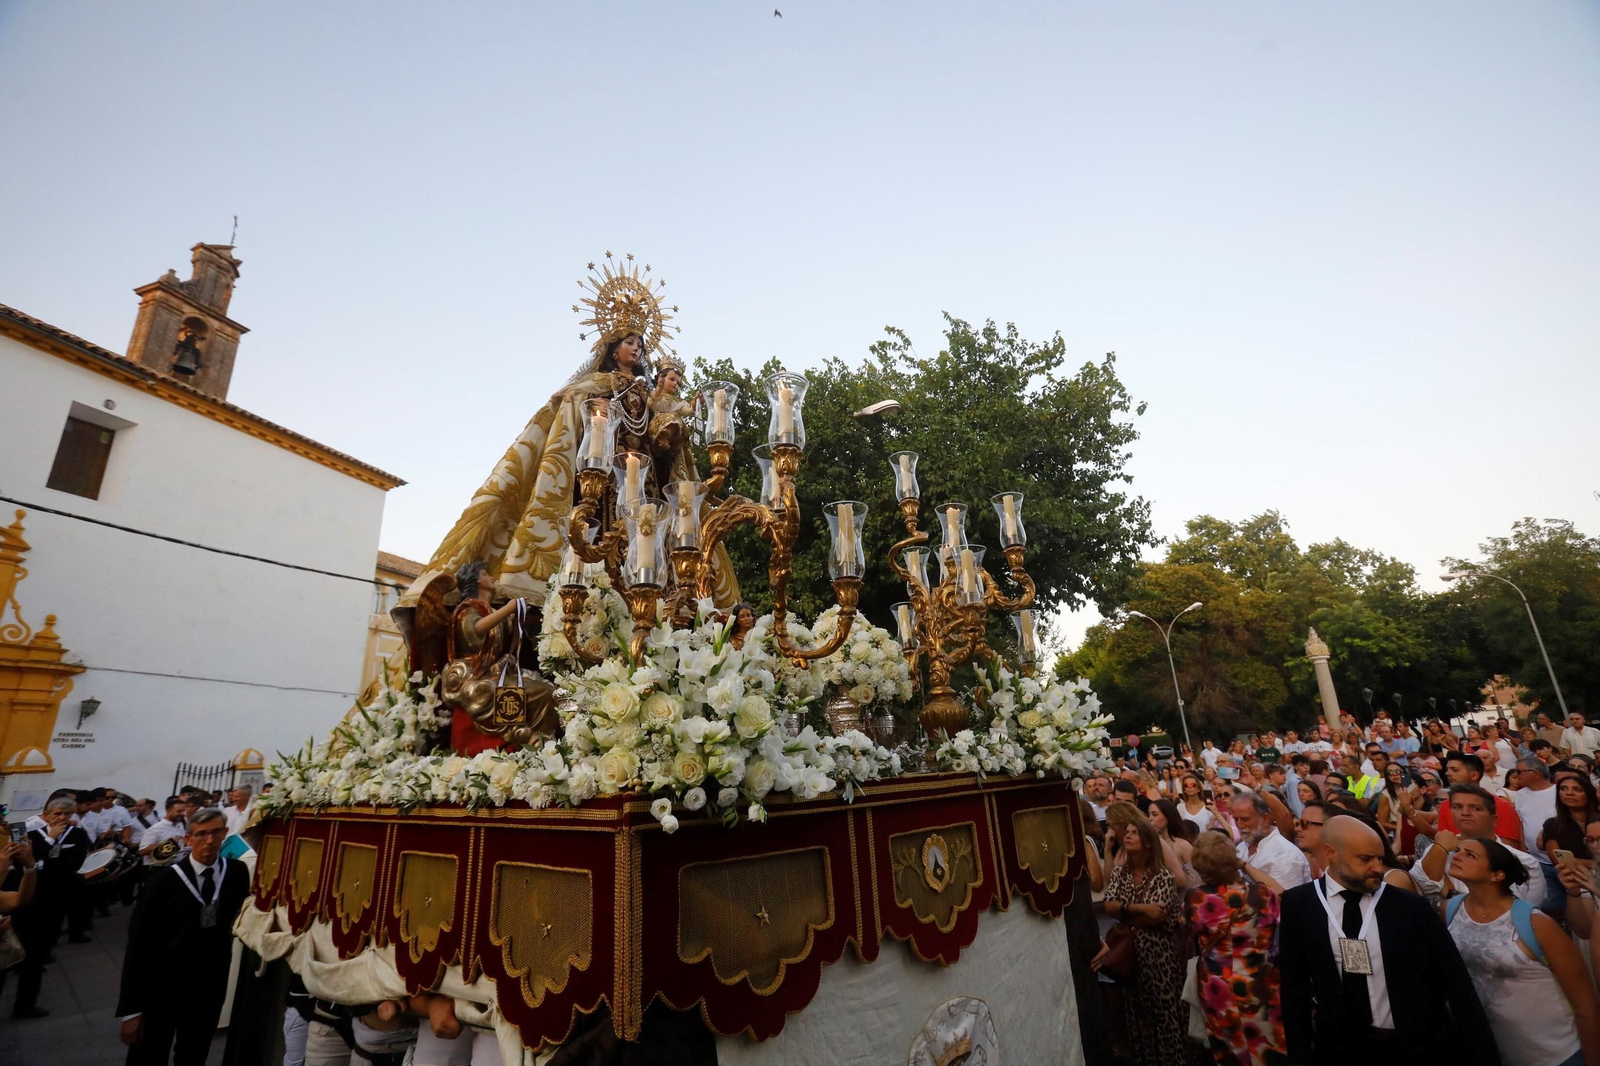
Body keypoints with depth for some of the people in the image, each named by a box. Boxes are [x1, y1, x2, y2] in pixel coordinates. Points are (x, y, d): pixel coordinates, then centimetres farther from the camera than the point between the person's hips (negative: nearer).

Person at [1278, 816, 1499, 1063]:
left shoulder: (1412, 907, -8)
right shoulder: (1299, 904, -8)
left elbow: (1457, 984, -3)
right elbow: (1294, 988, -2)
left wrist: (1484, 1054, -7)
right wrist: (1300, 1054, -4)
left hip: (1418, 1048, 1)